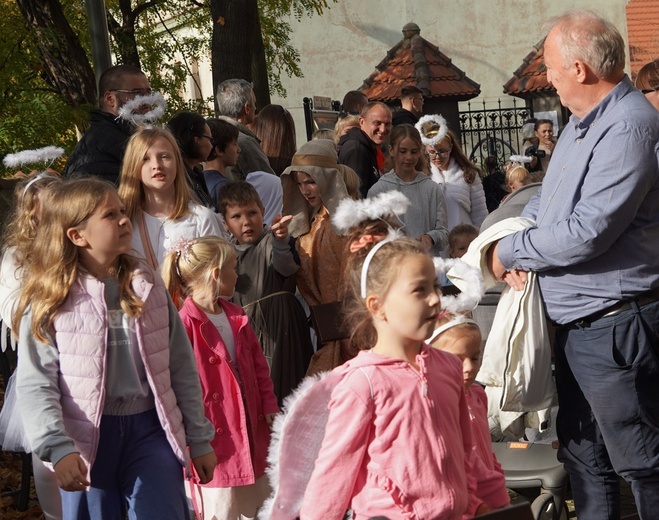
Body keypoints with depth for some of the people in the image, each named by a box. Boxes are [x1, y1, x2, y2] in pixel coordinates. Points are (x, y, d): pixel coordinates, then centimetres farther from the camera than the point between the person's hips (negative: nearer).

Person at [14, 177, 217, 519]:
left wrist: (199, 439, 9)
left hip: (150, 430, 2)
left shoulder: (148, 288, 6)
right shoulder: (48, 302, -6)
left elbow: (182, 369, 9)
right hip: (87, 440, -2)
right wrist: (57, 449, -26)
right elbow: (36, 386, -12)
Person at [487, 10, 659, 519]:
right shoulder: (582, 123, 10)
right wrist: (520, 239, 1)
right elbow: (549, 196, 22)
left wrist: (509, 252, -12)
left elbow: (586, 232, -26)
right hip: (576, 322, 10)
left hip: (615, 326, -10)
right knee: (583, 455, 20)